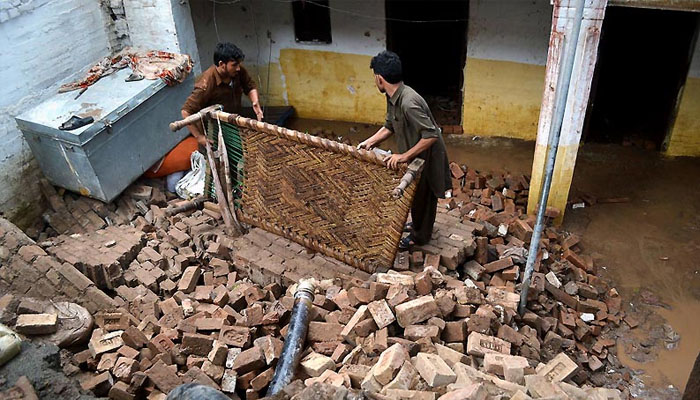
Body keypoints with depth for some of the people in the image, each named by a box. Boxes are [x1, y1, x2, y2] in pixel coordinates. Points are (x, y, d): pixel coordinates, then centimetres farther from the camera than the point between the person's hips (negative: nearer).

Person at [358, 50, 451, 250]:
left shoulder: (409, 102, -35)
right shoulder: (393, 97, -5)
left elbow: (431, 136, -36)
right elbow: (389, 127, 9)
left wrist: (404, 156, -33)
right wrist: (370, 142, -3)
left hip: (426, 156, -9)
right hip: (416, 154, 9)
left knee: (422, 196, 11)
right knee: (417, 193, 26)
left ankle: (420, 235, 33)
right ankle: (420, 224, 49)